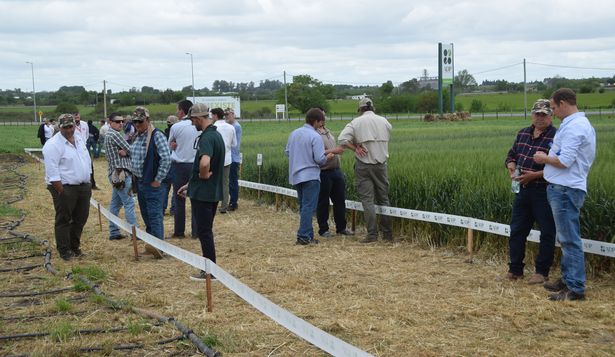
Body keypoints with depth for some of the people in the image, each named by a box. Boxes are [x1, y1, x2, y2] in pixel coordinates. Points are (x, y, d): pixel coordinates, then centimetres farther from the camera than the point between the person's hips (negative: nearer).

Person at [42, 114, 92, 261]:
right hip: (65, 188, -8)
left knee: (81, 218, 14)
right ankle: (64, 250, 12)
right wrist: (61, 192, -19)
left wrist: (88, 184, 14)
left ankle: (75, 246, 29)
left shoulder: (79, 140, 11)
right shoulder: (53, 145, -14)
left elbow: (87, 161, 19)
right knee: (64, 221, 2)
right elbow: (52, 172, -18)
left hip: (83, 187, 8)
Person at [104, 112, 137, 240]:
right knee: (129, 203, -8)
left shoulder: (108, 135, 17)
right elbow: (130, 150, -13)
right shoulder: (115, 134, -13)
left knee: (115, 204, 12)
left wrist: (123, 152, -8)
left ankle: (114, 232, 16)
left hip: (115, 173, 10)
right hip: (121, 173, -10)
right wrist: (126, 152, 7)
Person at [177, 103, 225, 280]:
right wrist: (190, 184, 24)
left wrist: (204, 175, -17)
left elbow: (204, 163, -39)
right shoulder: (216, 134, 13)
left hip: (202, 193, -9)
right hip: (213, 191, 9)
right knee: (206, 231, 16)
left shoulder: (207, 137, -20)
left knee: (204, 231, -1)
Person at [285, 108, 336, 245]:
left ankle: (307, 234, 19)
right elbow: (319, 159, -17)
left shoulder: (294, 133, 7)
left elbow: (287, 152, 14)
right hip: (310, 176, -7)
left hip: (296, 176, 7)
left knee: (303, 206, 15)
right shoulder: (315, 137, -14)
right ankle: (304, 236, -7)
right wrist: (328, 157, 3)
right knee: (309, 207, -4)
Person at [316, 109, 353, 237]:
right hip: (323, 173, -8)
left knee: (340, 200, 11)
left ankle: (341, 227, 22)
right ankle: (323, 229, 15)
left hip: (336, 170, 8)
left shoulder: (327, 131, 15)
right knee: (323, 202, 4)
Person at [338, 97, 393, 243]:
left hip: (363, 165, -3)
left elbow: (342, 139, -16)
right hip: (381, 164, 3)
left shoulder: (356, 122, -6)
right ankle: (387, 233, 15)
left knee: (367, 200, 0)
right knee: (383, 198, 12)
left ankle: (372, 234, -4)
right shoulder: (384, 121, 4)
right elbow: (387, 138, 9)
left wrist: (355, 148, -5)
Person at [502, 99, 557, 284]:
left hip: (544, 192, -7)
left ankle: (542, 272, 15)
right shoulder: (523, 134, 11)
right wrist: (511, 166, -1)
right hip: (523, 190, 7)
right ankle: (515, 270, 23)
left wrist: (534, 175, -22)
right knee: (516, 230, 11)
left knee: (547, 233, 4)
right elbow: (511, 154, 22)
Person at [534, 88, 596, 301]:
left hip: (565, 190, -11)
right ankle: (567, 279, 29)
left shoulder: (573, 127, -17)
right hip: (566, 189, 11)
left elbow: (564, 161, -23)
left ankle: (575, 288, -3)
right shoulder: (583, 124, 17)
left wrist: (544, 158, -6)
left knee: (569, 240, -7)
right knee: (565, 238, 19)